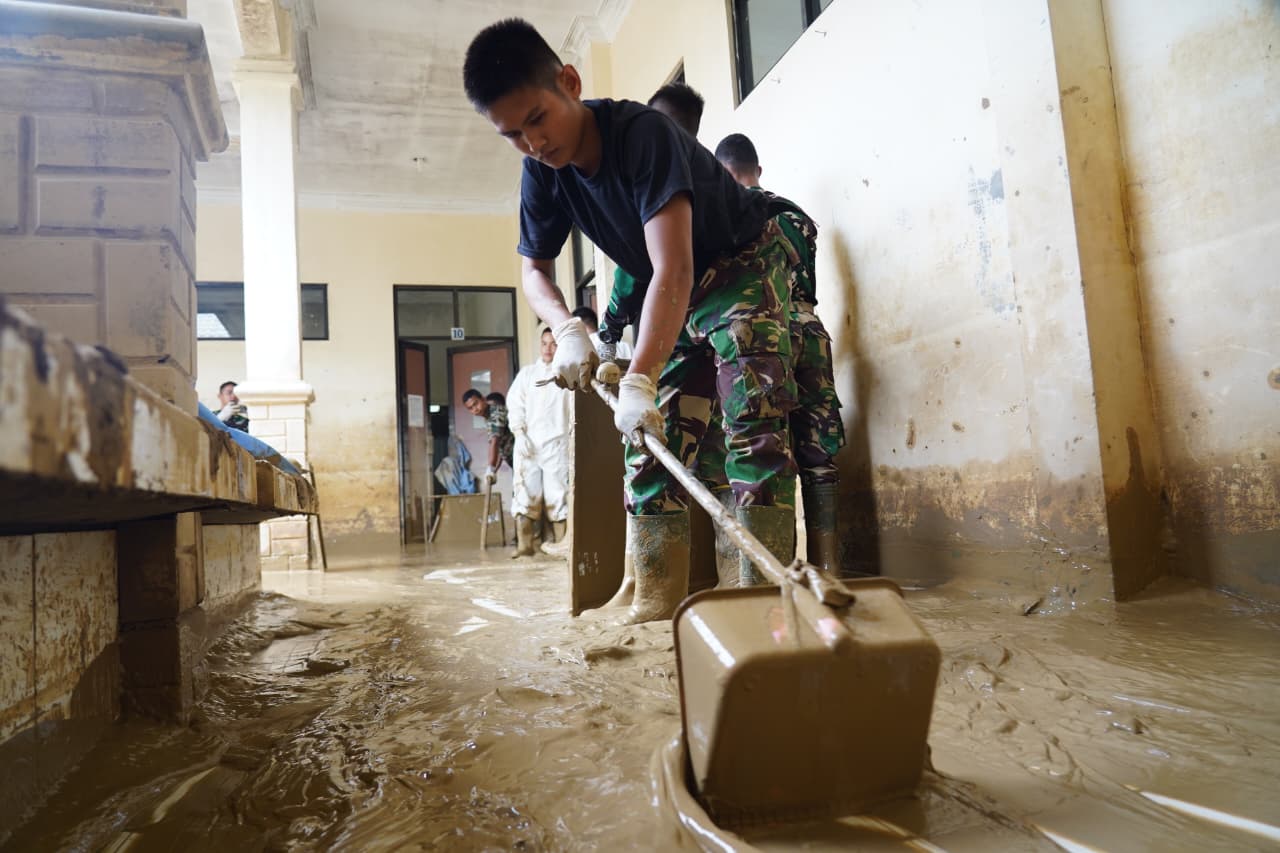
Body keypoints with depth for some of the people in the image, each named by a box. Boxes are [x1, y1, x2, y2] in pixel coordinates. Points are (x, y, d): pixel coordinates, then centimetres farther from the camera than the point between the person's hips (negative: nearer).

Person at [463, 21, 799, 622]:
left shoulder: (642, 134, -30)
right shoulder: (543, 174, -9)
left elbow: (674, 269, -39)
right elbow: (534, 269, 2)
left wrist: (639, 378, -48)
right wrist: (566, 329, -19)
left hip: (744, 265, -6)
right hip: (673, 299, 7)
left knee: (752, 423, -22)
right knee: (650, 438, -1)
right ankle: (657, 599, 3)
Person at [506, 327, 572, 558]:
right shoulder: (526, 373, 17)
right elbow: (515, 406, 11)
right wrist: (520, 435, -3)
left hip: (557, 442, -2)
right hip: (527, 441, 3)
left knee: (558, 495, -4)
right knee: (525, 493, -4)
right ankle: (524, 545, -3)